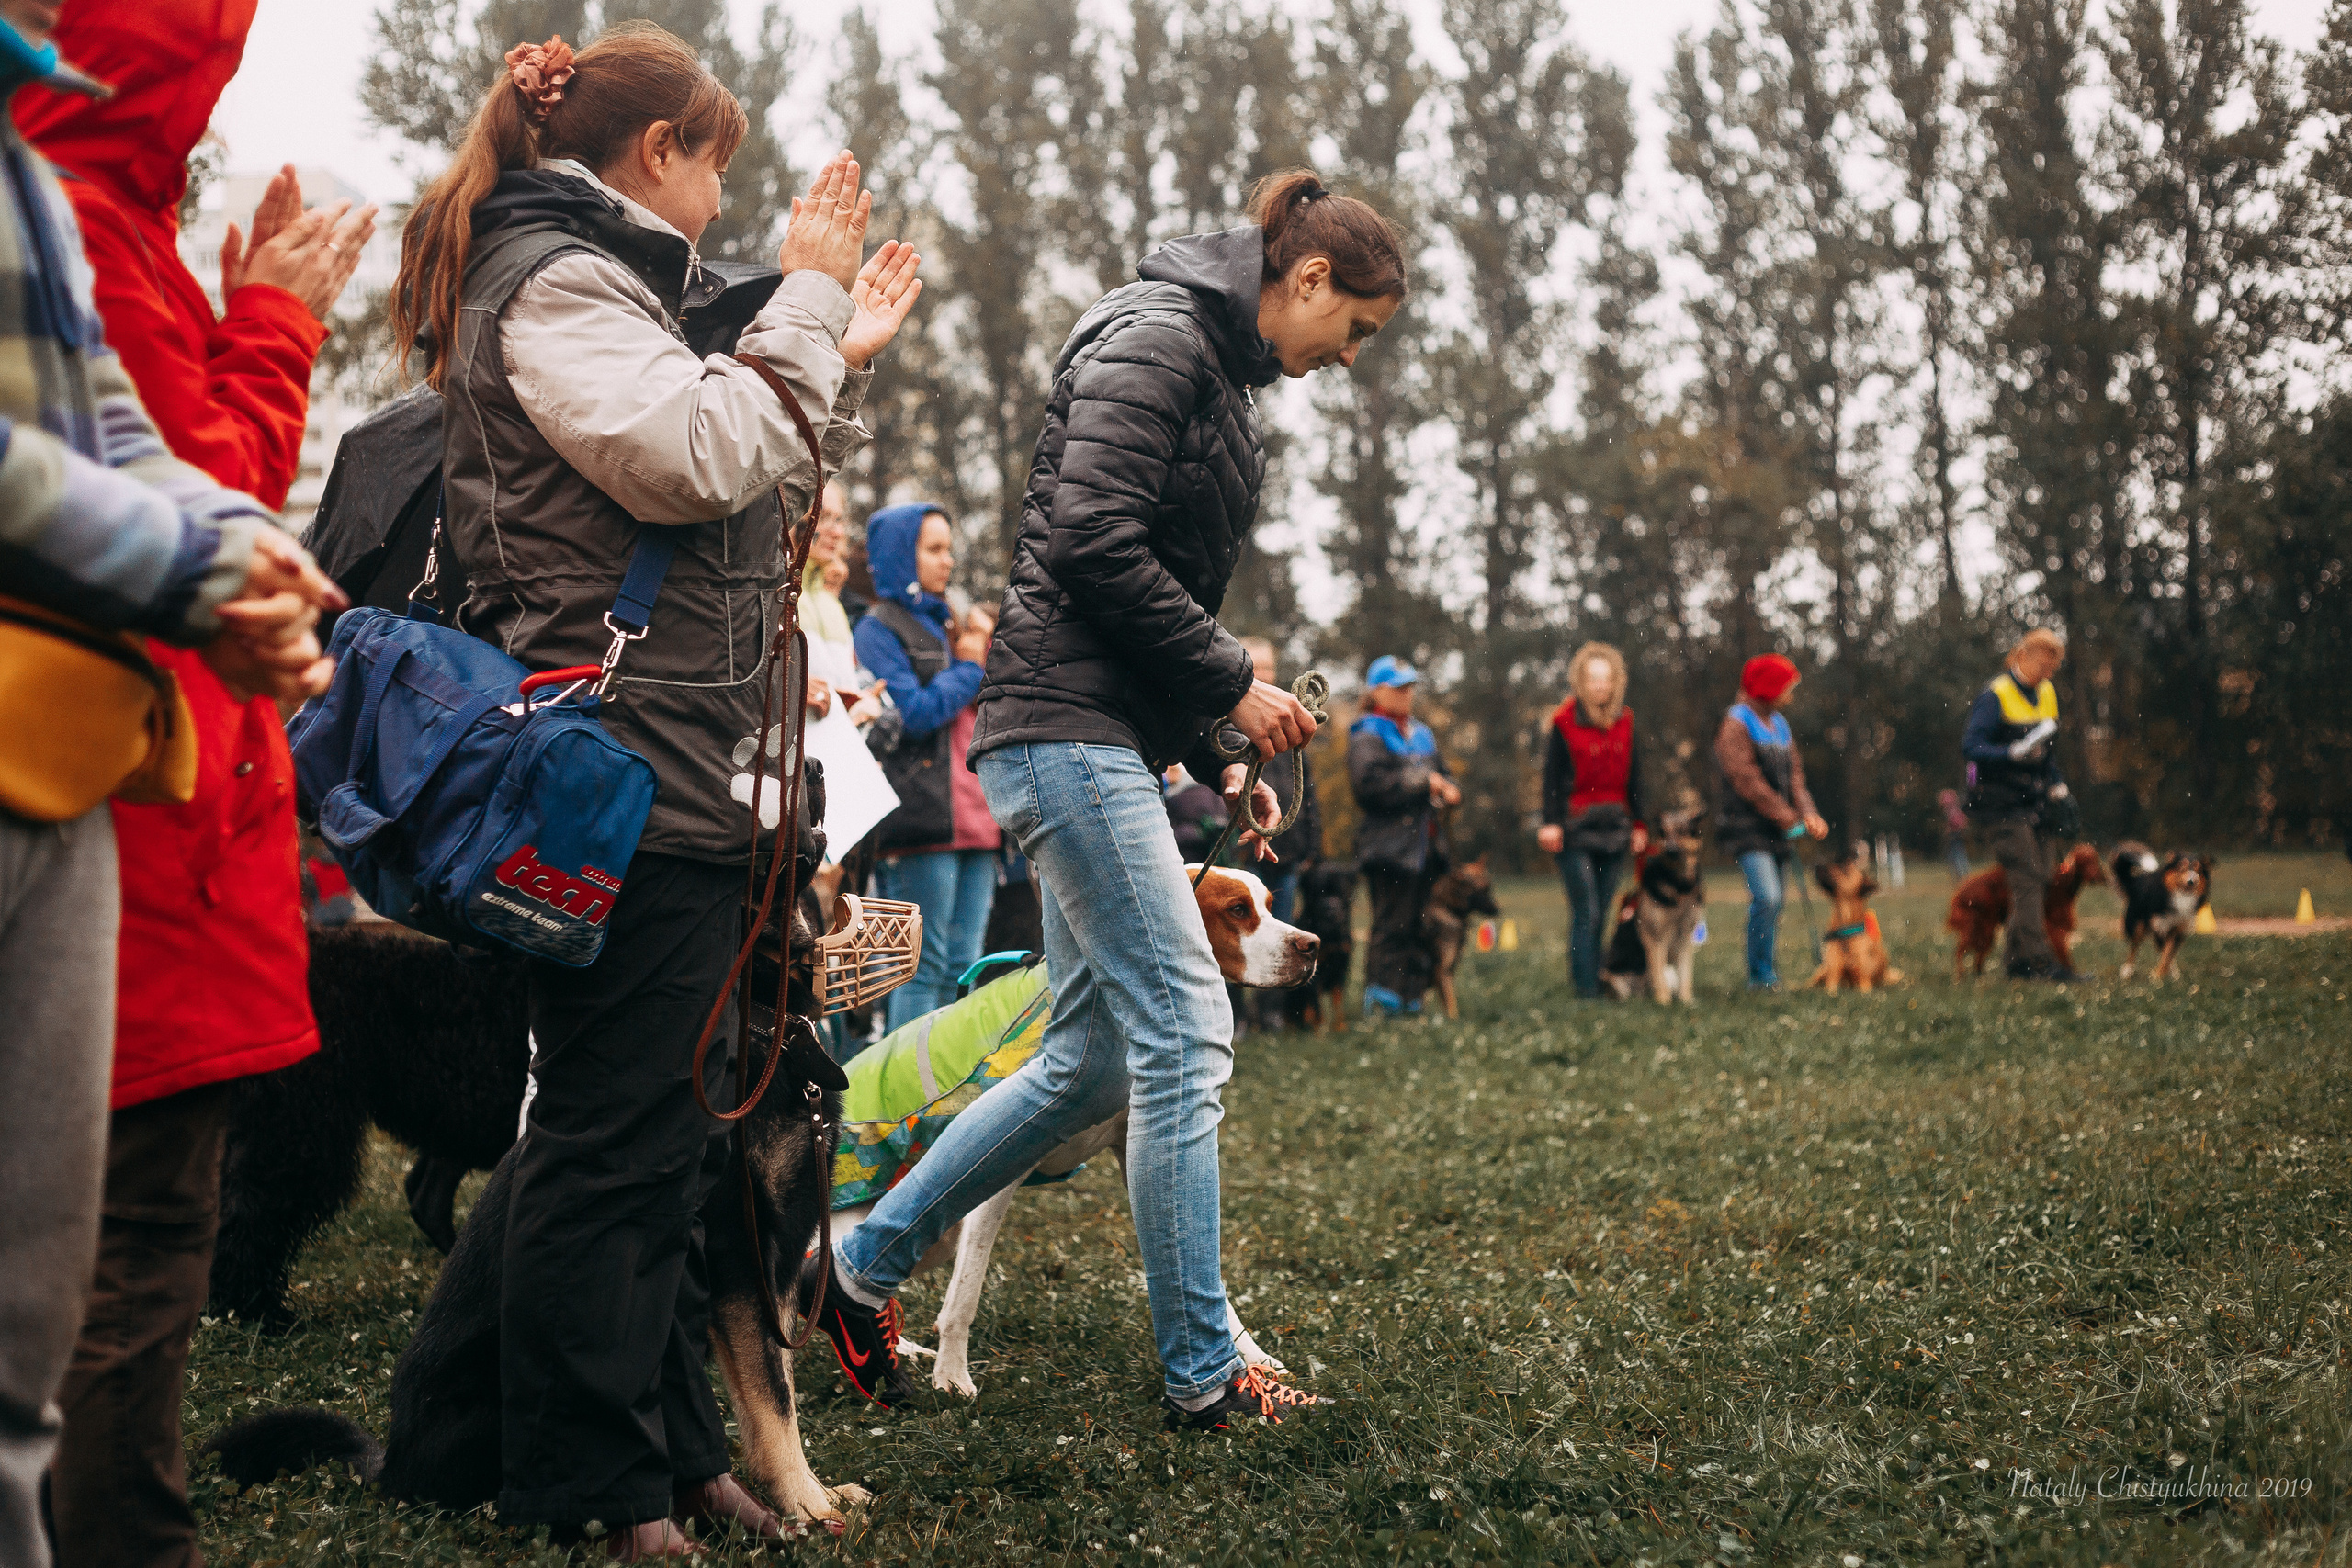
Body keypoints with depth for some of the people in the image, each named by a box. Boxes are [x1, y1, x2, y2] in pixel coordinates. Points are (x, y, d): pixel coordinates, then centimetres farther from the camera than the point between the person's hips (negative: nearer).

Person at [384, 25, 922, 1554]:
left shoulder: (598, 279, 24)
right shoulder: (550, 278, -7)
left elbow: (742, 503, 26)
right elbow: (696, 460, -22)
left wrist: (842, 361, 20)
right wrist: (802, 306, -11)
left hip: (685, 779, 11)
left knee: (674, 1135, 14)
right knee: (614, 1138, -6)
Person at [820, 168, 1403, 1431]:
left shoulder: (1217, 376, 22)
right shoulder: (1156, 341, -9)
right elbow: (1093, 546, -20)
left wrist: (1215, 756, 16)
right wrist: (1234, 686, -12)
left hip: (1111, 737, 10)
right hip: (1069, 724, -10)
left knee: (1094, 1060, 10)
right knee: (1184, 1032, -11)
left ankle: (866, 1260, 21)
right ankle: (1202, 1373, -5)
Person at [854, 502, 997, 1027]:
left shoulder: (947, 624, 21)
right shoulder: (880, 629, -1)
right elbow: (913, 713, -13)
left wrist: (986, 655, 7)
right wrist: (968, 668, -3)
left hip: (973, 815, 8)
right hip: (922, 818, -8)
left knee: (963, 966, 7)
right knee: (924, 964, -8)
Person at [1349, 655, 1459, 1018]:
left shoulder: (1421, 735, 21)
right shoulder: (1367, 737, -4)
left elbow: (1443, 773, 28)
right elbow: (1370, 781, -20)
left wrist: (1449, 789, 4)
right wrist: (1422, 782, -15)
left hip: (1426, 845, 8)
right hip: (1391, 847, -8)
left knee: (1420, 928, 9)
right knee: (1393, 926, -11)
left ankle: (1412, 1001, 16)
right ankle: (1381, 1004, -9)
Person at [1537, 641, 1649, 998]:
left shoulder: (1625, 723, 11)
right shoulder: (1564, 724, -3)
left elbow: (1634, 779, 16)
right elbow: (1552, 779, -5)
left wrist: (1638, 825, 13)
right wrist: (1551, 823, -14)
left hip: (1615, 828, 5)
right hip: (1576, 829, -5)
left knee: (1601, 913, 7)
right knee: (1586, 912, -10)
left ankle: (1590, 981, 12)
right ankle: (1586, 988, -9)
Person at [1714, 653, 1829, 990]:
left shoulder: (1779, 724, 16)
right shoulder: (1736, 725, -10)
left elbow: (1794, 771, 13)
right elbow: (1748, 782, -16)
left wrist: (1807, 812, -4)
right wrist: (1789, 818, -15)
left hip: (1775, 828, 8)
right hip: (1746, 826, -8)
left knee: (1776, 899, 8)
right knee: (1767, 896, -19)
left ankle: (1767, 974, 17)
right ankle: (1761, 975, -11)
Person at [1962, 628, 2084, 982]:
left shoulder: (2047, 695, 14)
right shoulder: (1995, 696, -11)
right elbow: (1971, 746, -19)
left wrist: (2057, 786, 11)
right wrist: (2014, 753, -32)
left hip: (2034, 804, 8)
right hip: (2002, 806, -8)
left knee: (2037, 880, 6)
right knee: (2027, 880, -14)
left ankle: (2018, 959, 14)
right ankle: (2041, 961, -18)